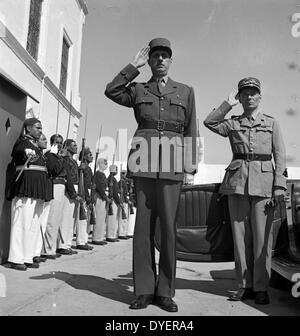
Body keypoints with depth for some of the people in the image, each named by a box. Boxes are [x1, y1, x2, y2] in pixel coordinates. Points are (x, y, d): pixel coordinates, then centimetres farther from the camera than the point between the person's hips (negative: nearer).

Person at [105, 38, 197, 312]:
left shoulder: (185, 91, 17)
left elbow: (191, 132, 12)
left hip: (172, 163, 0)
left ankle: (165, 291, 8)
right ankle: (144, 290, 8)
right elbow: (111, 91, -2)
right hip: (144, 161, 1)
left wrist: (191, 168, 3)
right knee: (144, 224, 0)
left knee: (168, 225, -3)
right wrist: (135, 66, 3)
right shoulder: (138, 90, 17)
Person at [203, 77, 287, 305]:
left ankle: (261, 288, 11)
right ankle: (245, 286, 15)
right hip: (237, 181, 2)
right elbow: (210, 122, -2)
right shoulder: (233, 124, 15)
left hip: (263, 183, -1)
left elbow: (280, 157, 6)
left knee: (262, 237, -1)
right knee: (240, 236, 4)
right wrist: (229, 104, 3)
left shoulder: (272, 123, 12)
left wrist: (280, 185, -4)